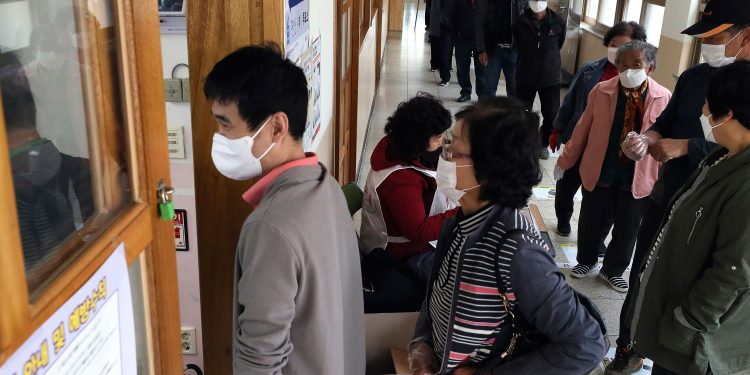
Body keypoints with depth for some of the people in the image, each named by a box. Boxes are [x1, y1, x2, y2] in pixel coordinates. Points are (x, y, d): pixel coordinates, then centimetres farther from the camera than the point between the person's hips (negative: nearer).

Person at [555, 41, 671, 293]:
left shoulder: (664, 98, -9)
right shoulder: (601, 91, -8)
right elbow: (583, 129, -1)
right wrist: (565, 160, 5)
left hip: (639, 176, 0)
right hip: (599, 171, 0)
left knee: (627, 228, 15)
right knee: (591, 221, 17)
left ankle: (613, 270, 39)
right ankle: (586, 262, 43)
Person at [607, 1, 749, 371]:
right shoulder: (693, 76, 3)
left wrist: (684, 147, -25)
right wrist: (650, 137, -9)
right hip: (665, 198, 5)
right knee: (640, 278, 15)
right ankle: (627, 352, 35)